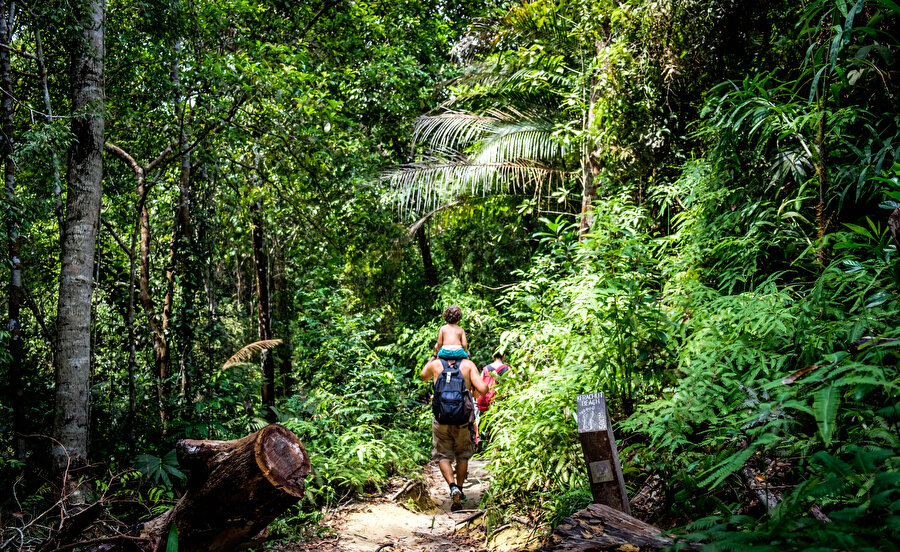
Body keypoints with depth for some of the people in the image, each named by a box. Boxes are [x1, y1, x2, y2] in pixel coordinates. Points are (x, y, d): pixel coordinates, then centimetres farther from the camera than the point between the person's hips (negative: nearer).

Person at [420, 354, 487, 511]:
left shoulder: (435, 364, 1)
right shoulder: (468, 365, -3)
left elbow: (423, 376, 24)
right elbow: (482, 389, -12)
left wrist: (434, 356, 33)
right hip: (463, 421, 0)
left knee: (443, 455, 11)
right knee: (462, 455, 19)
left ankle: (453, 487, -9)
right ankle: (459, 491, 21)